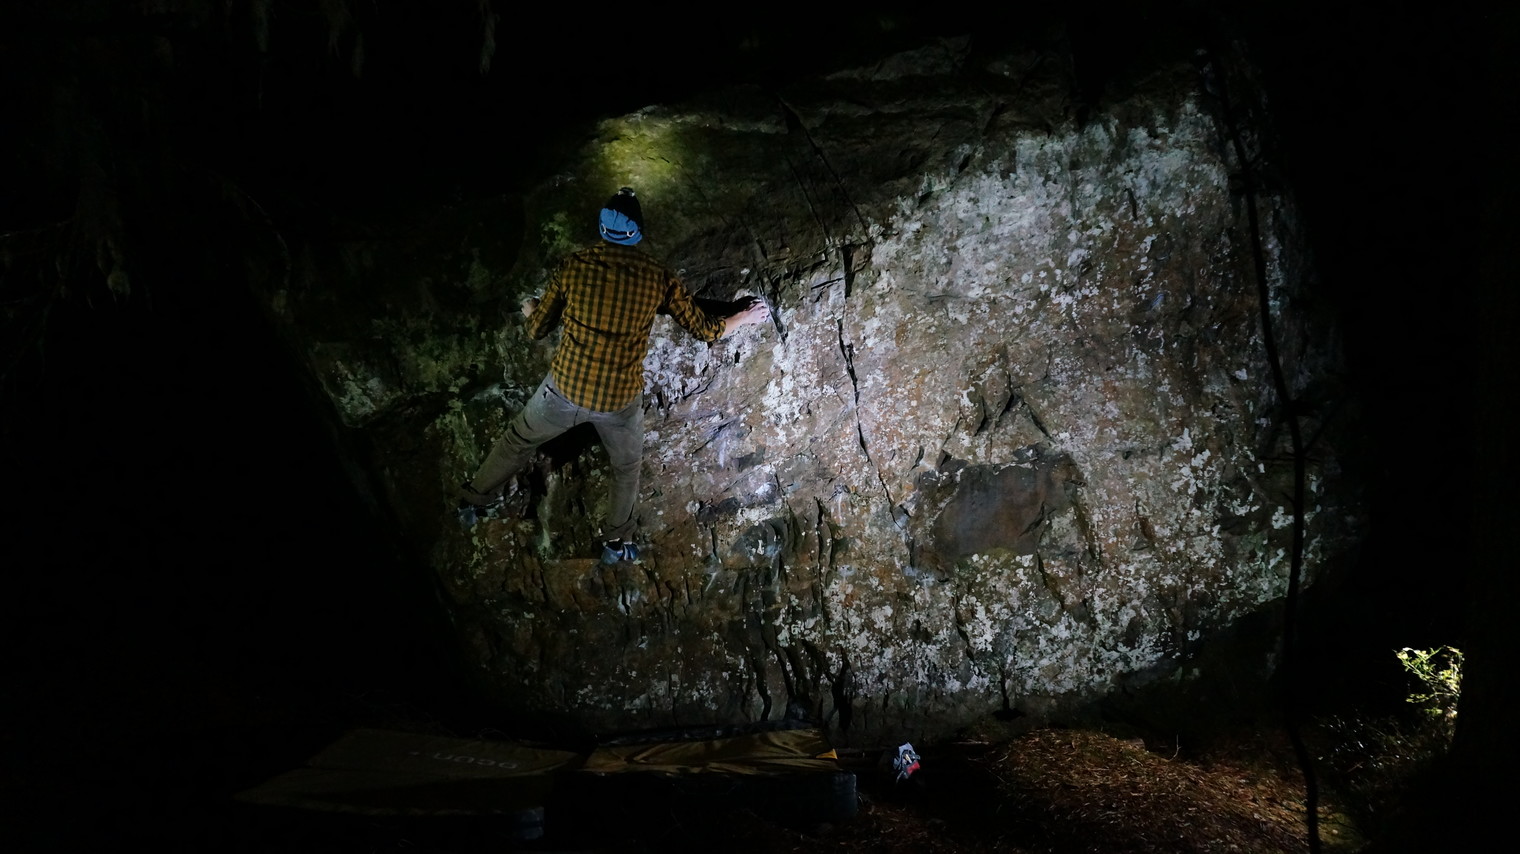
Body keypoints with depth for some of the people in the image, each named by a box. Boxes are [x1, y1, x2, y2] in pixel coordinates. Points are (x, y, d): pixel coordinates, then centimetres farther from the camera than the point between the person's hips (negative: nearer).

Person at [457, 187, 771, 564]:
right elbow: (704, 328, -2)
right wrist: (746, 317, 17)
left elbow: (538, 328, 0)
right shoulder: (658, 278, -11)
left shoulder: (574, 266, -10)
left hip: (566, 389, 0)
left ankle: (476, 498, 46)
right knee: (627, 468, 29)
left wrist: (530, 308, 25)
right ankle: (616, 543, 41)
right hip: (620, 400, 0)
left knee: (517, 440, 28)